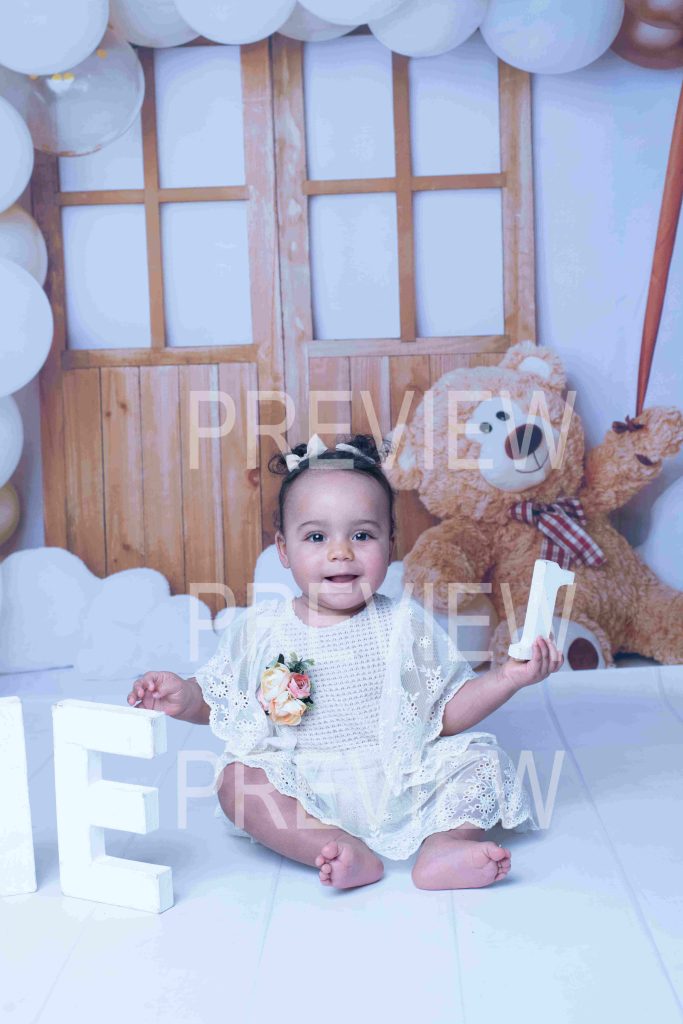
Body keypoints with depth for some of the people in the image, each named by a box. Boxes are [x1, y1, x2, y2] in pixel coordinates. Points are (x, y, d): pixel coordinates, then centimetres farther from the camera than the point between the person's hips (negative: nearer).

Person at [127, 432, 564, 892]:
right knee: (236, 779, -25)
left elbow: (449, 711, 3)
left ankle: (444, 843, -34)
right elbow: (217, 699, 11)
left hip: (397, 782, 1)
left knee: (483, 758, -14)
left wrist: (508, 678, -10)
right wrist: (186, 697, -10)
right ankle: (346, 852, -35)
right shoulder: (261, 628, 1)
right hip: (301, 790, 0)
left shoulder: (408, 624, 1)